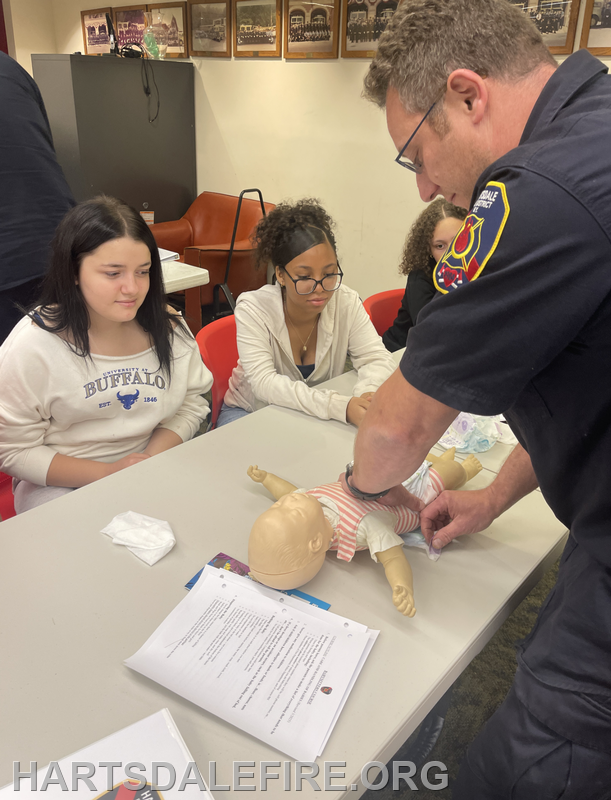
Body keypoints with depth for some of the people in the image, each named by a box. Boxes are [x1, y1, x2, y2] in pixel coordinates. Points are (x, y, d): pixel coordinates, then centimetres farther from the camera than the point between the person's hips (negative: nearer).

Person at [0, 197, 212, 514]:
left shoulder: (167, 327, -2)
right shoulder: (33, 345, -14)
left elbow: (191, 402, 6)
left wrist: (150, 458, -13)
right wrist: (107, 473, -19)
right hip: (61, 484, -3)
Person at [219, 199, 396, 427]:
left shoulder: (346, 302, -13)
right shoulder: (253, 309, -21)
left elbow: (377, 359, -12)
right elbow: (264, 382, -31)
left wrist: (366, 394, -38)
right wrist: (341, 406, -45)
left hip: (315, 417, 3)